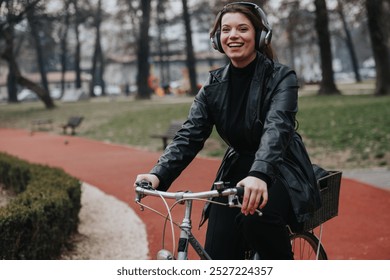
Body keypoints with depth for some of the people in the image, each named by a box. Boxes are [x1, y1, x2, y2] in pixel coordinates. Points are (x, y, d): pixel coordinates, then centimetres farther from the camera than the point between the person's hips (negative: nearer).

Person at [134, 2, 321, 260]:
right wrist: (158, 175, -24)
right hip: (237, 171, 4)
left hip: (281, 172, -4)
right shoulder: (215, 85, 2)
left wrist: (259, 175, -47)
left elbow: (277, 127, -28)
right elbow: (190, 135, -6)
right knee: (218, 258, -9)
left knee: (255, 215, -35)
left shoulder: (281, 77, -11)